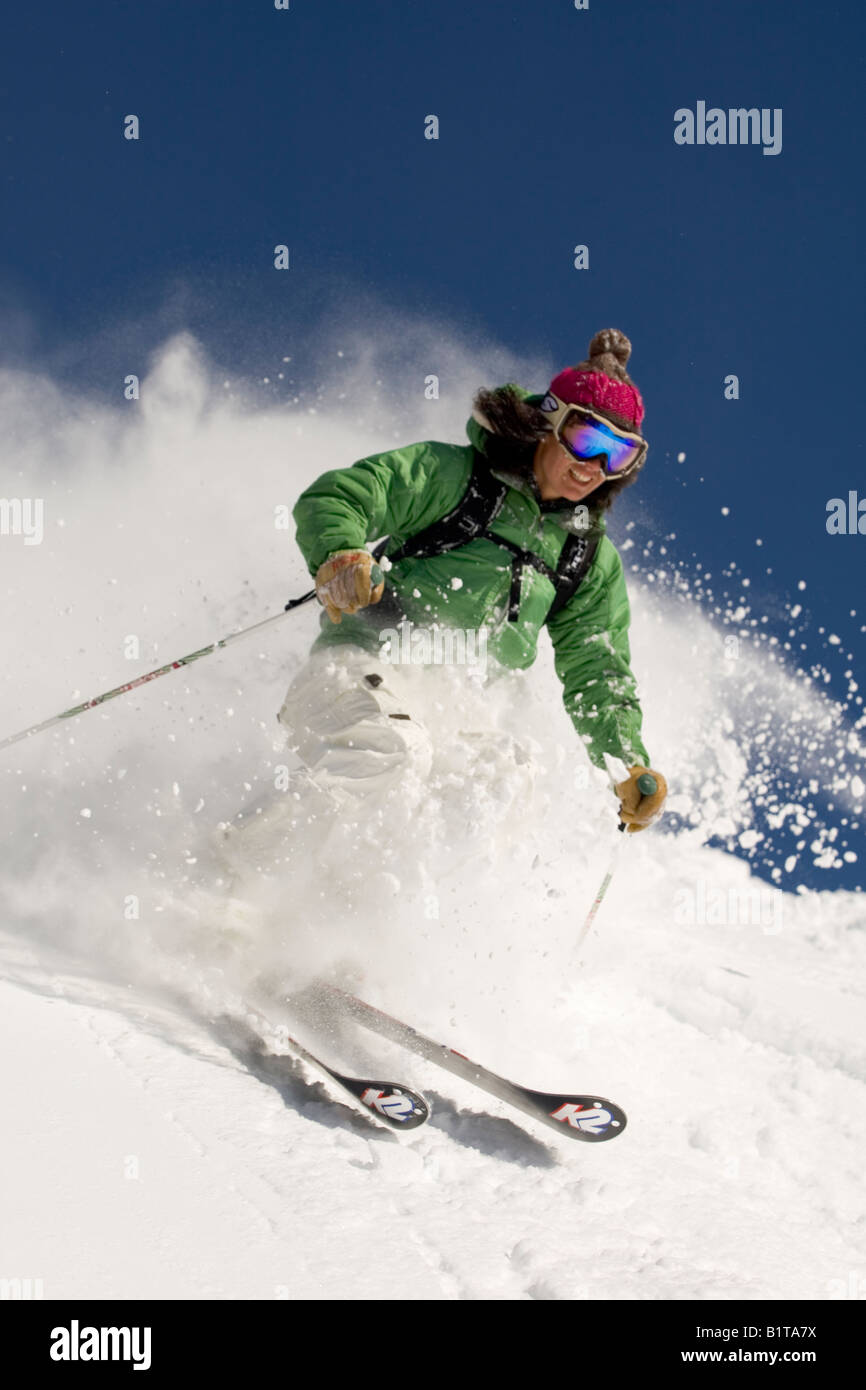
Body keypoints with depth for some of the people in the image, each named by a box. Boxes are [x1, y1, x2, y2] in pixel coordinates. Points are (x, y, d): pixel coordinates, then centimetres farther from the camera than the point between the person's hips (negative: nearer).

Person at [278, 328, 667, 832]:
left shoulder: (593, 561, 18)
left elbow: (596, 678, 17)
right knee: (394, 759, -36)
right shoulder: (451, 474, 2)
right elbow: (332, 499, -6)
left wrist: (631, 766, 0)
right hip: (371, 663, -7)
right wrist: (338, 554, -30)